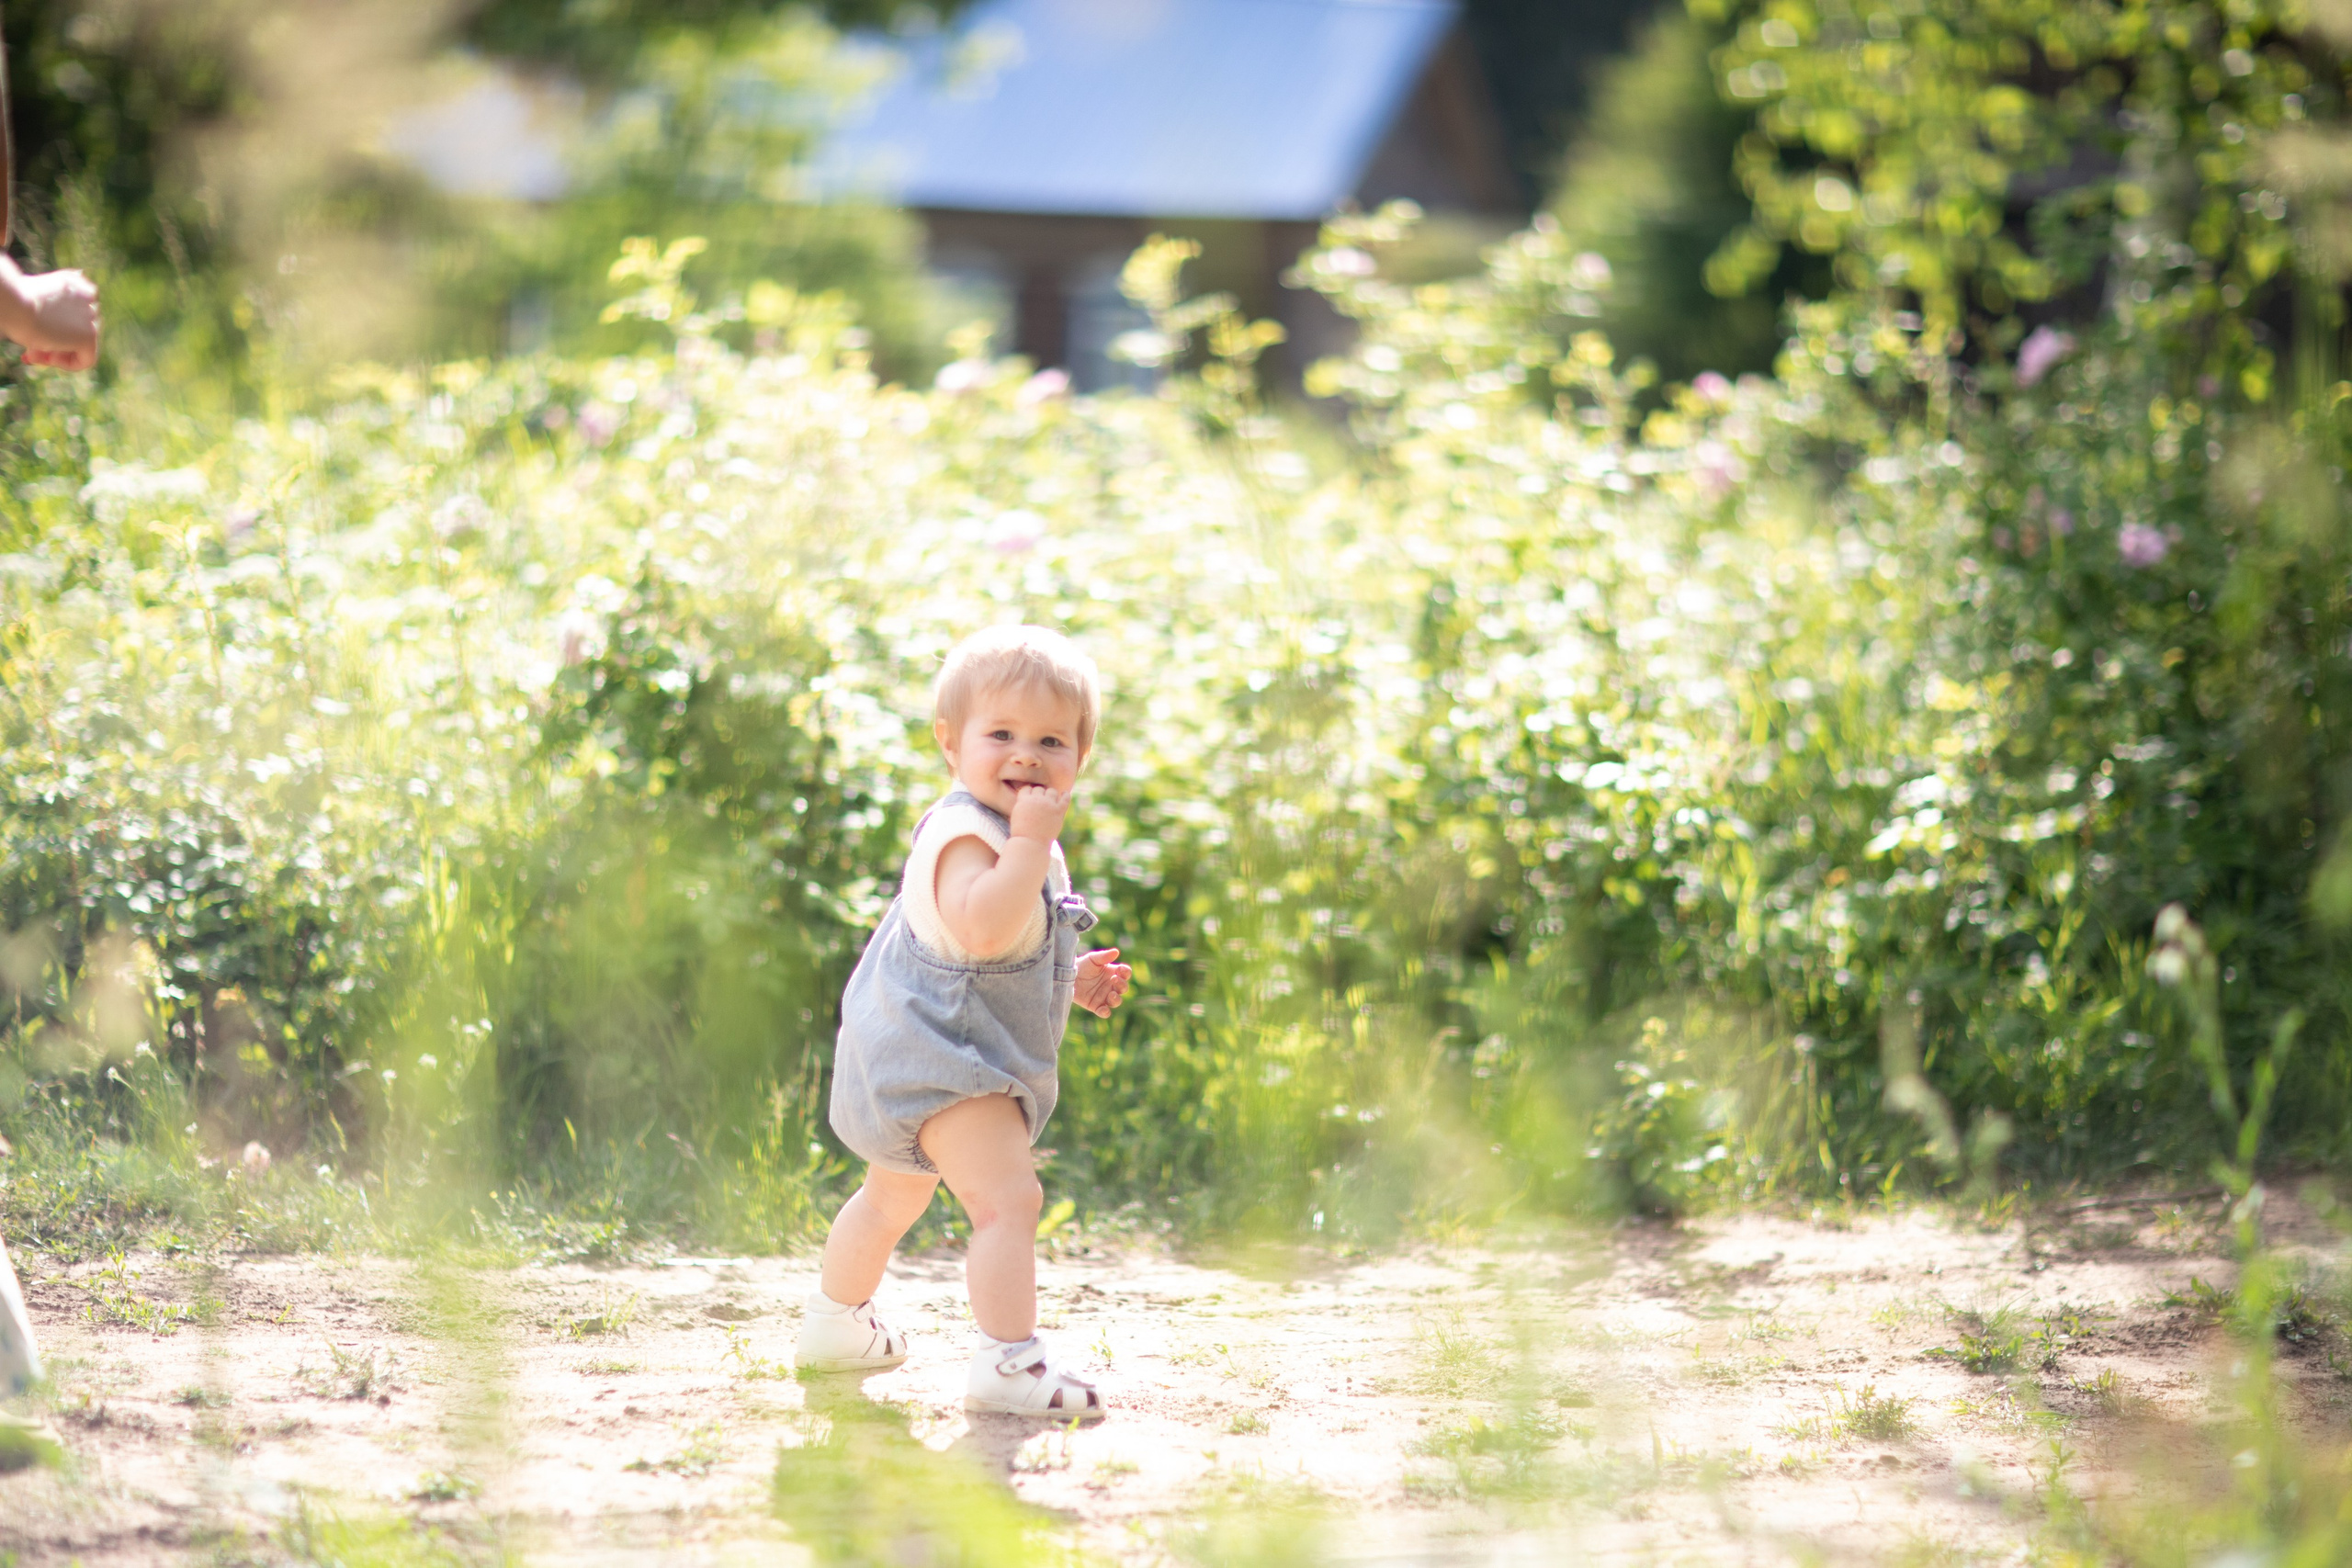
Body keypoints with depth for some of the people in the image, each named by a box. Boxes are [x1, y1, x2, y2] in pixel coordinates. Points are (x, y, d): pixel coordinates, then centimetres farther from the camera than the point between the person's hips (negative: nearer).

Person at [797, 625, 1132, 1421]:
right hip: (938, 1055, -12)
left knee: (893, 1196, 30)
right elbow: (982, 930, -43)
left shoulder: (1016, 841, 11)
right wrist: (1033, 842, -40)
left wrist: (1072, 979, 14)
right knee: (1007, 1197, -23)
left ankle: (835, 1321, 50)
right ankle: (1008, 1365, -27)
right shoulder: (965, 835, -24)